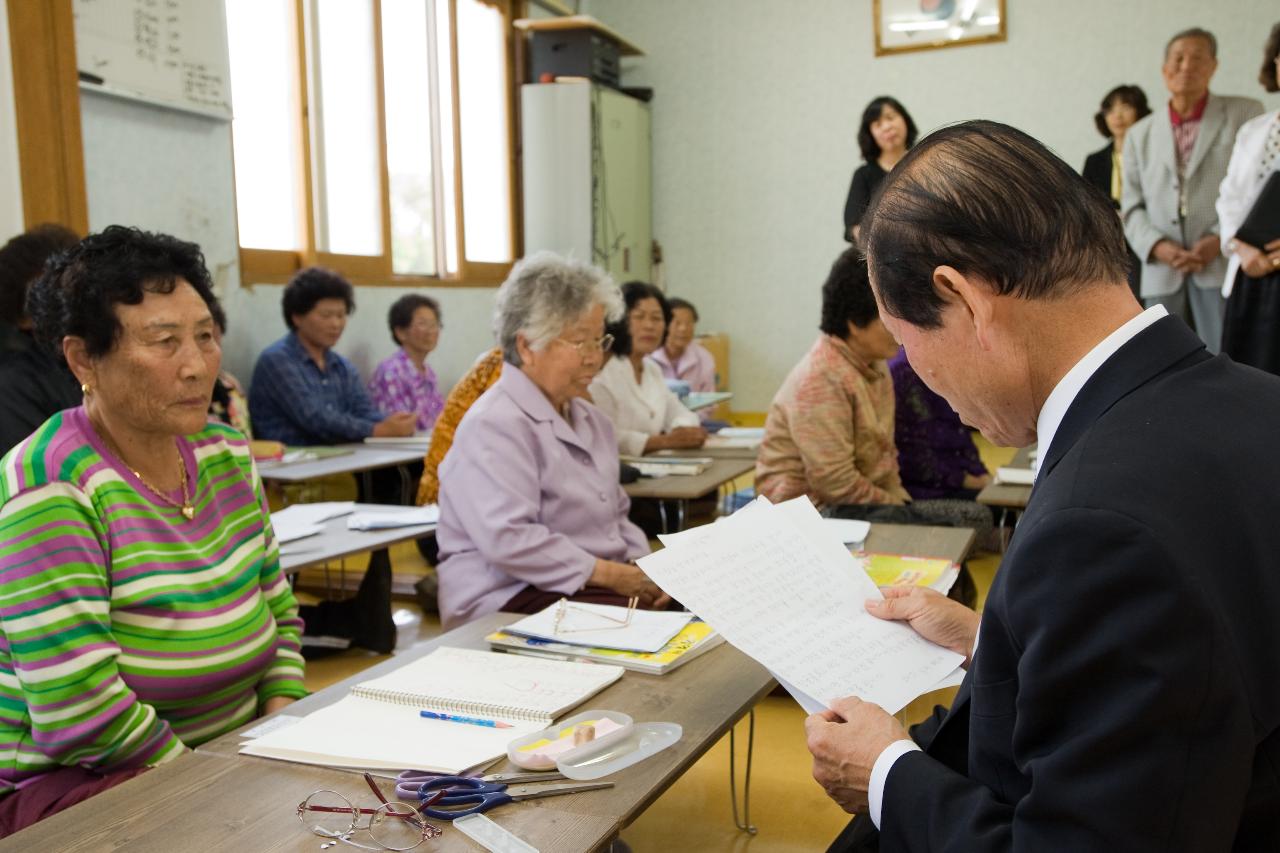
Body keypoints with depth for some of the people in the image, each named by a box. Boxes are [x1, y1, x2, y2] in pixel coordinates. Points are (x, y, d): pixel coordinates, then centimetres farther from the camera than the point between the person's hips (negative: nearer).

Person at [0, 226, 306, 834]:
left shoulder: (225, 454, 5)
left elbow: (278, 612, 12)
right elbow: (79, 712, -22)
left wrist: (283, 731, -2)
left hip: (233, 753, 7)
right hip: (75, 783, -6)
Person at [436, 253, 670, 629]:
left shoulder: (590, 419, 17)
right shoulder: (494, 425, -13)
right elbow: (509, 540, -23)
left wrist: (643, 568, 0)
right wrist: (607, 573, -20)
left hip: (596, 583, 9)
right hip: (510, 599, -8)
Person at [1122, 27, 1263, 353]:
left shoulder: (1246, 114, 9)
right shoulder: (1139, 134, 17)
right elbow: (1132, 207, 11)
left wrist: (1221, 239, -13)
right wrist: (1157, 245, -8)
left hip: (1224, 267, -3)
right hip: (1162, 273, 3)